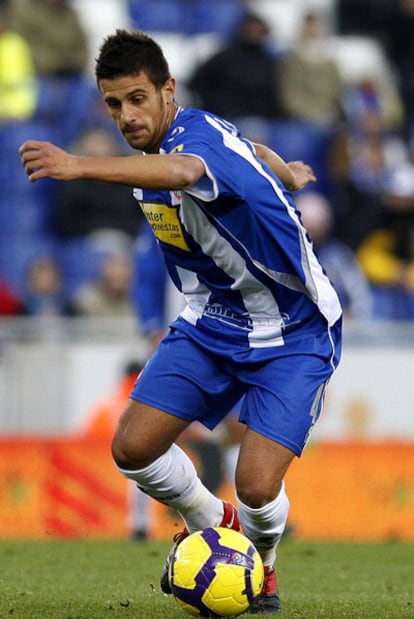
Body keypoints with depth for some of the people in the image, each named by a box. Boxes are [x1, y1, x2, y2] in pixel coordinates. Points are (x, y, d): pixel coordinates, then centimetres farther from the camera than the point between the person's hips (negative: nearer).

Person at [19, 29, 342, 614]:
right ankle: (209, 524, 21)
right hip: (209, 324, 8)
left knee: (257, 488, -18)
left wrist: (80, 165, -70)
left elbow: (180, 173, -55)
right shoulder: (161, 143, -1)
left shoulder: (201, 135, -28)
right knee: (134, 446, -8)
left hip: (293, 334, -8)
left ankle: (260, 563, 18)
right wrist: (286, 172, 41)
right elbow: (247, 147, 20)